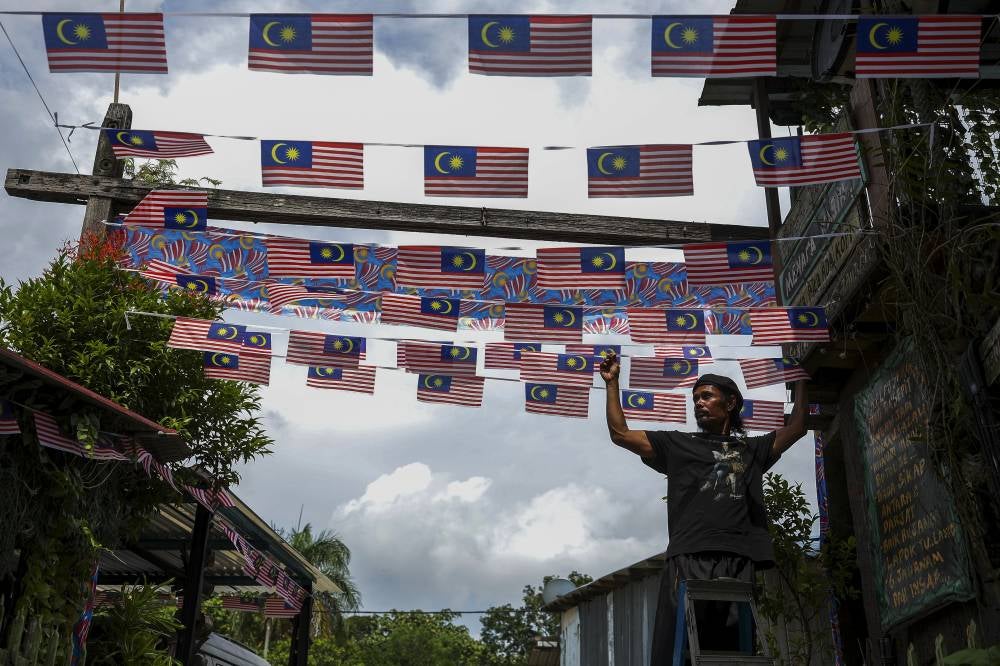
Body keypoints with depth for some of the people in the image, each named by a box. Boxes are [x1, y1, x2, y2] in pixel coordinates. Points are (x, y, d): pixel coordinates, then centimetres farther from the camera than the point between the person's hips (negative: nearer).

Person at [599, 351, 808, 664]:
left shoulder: (751, 449, 28)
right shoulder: (678, 444, 22)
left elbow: (796, 428, 27)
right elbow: (620, 434, 20)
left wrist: (800, 378, 29)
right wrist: (612, 383, 19)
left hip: (738, 562, 2)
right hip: (688, 560, -1)